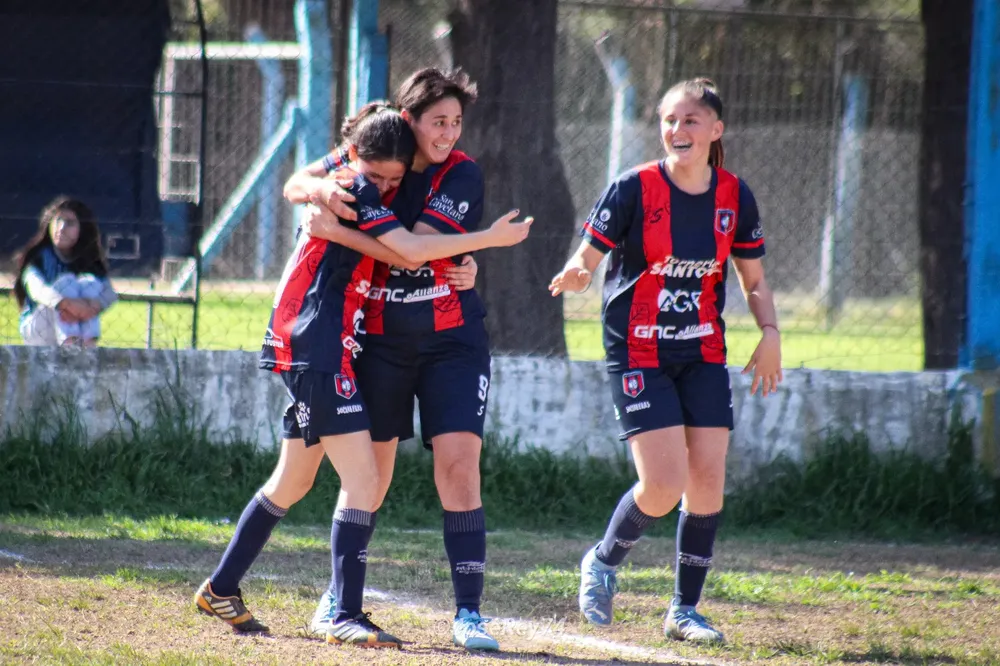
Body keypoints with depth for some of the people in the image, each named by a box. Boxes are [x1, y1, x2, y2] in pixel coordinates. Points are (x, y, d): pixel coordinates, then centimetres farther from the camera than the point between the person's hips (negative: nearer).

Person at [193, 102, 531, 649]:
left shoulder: (355, 184, 16)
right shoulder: (352, 188, -12)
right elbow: (410, 250, -23)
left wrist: (457, 264, -2)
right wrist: (489, 239, -18)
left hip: (312, 351, 11)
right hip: (316, 346, -11)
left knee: (293, 482, 20)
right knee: (362, 480, -14)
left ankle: (220, 590, 28)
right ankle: (345, 616, -17)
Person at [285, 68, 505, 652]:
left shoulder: (462, 175, -10)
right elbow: (296, 184, 5)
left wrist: (338, 231, -22)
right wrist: (322, 189, -18)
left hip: (452, 340, -2)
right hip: (381, 340, 2)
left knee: (459, 464, -13)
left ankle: (468, 613, -11)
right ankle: (341, 594, 24)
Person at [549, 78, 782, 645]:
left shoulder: (734, 196, 1)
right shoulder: (635, 189, -11)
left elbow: (753, 279, 11)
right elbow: (588, 258, -12)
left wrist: (770, 333, -6)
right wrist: (575, 275, -36)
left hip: (704, 355, 4)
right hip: (639, 356, -4)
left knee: (708, 483, -3)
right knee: (663, 485, -14)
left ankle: (685, 610, 11)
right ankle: (604, 563, 15)